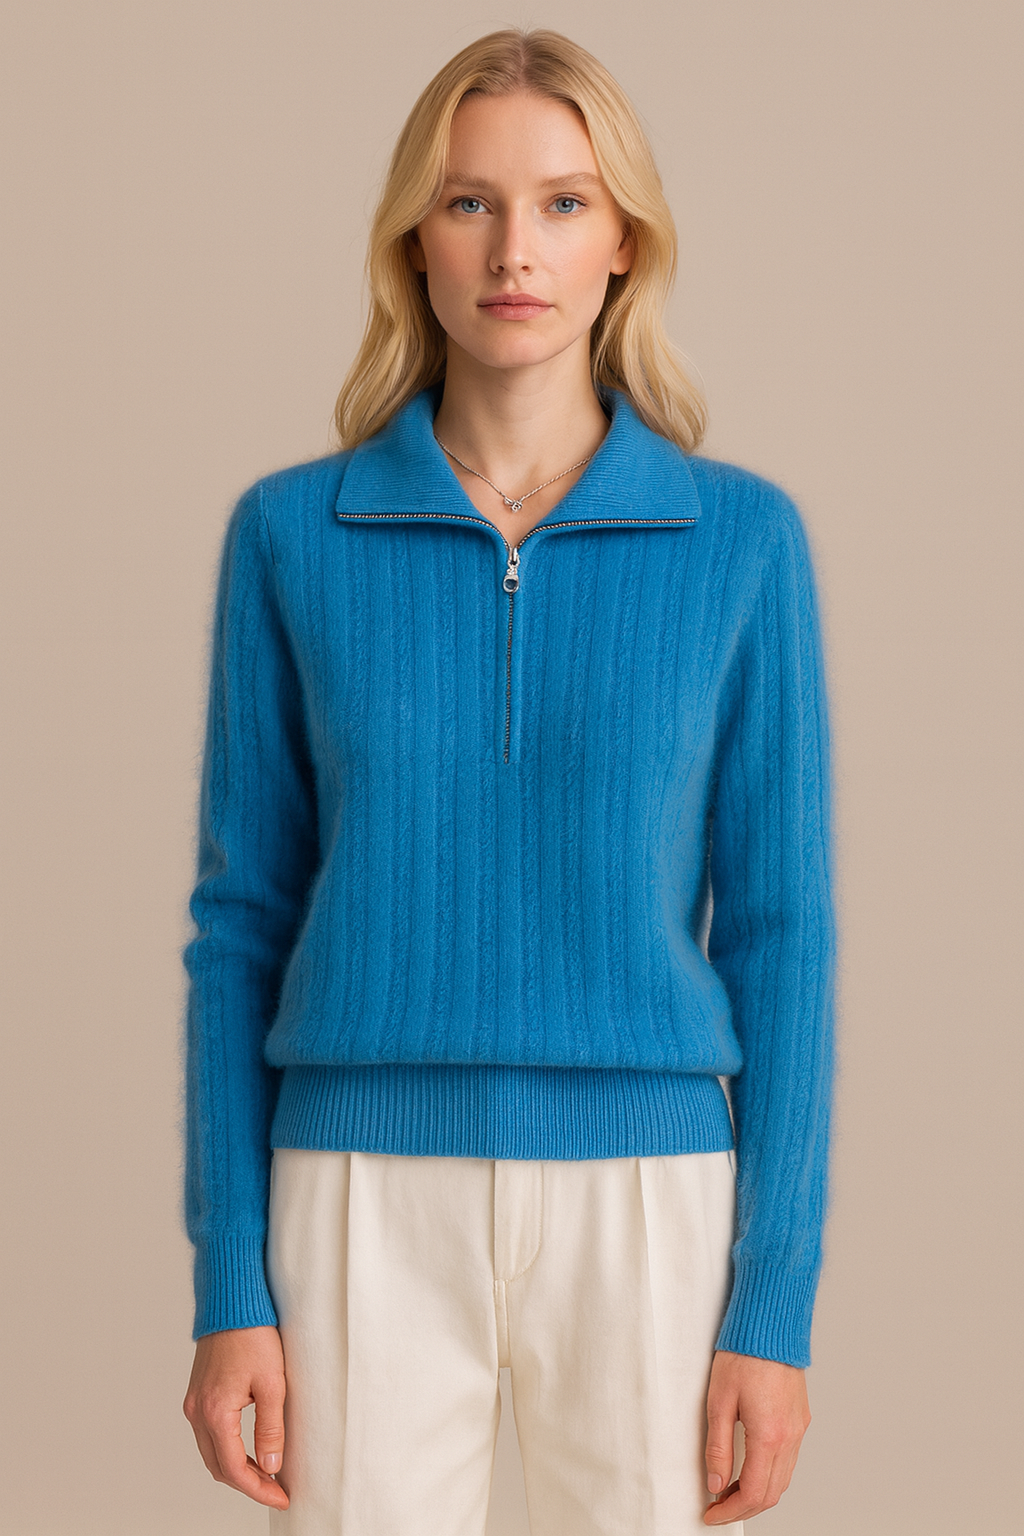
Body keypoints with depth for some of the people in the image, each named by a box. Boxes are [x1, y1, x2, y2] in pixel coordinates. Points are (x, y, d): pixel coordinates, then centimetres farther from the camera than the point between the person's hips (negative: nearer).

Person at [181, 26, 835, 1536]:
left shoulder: (742, 538, 0)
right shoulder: (292, 534, 2)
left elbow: (778, 930, 1)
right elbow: (246, 918, 4)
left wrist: (778, 1300, -3)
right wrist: (229, 1288, -1)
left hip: (641, 1212, 0)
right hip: (369, 1212, 0)